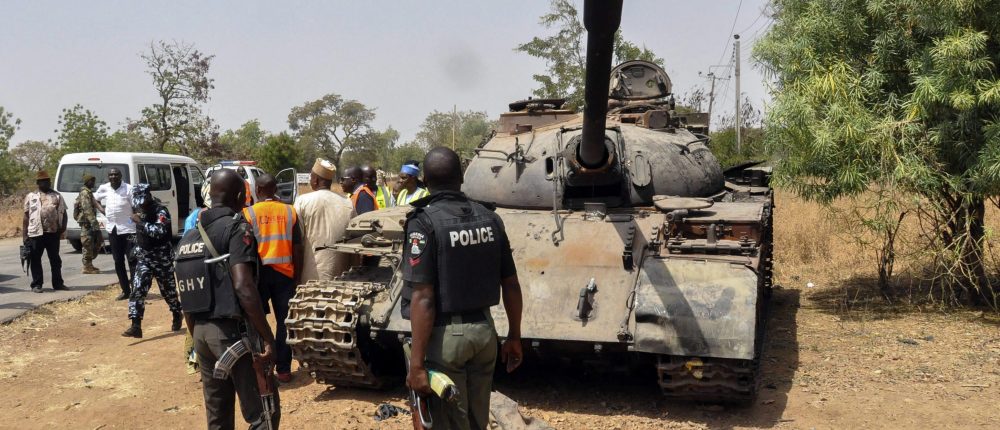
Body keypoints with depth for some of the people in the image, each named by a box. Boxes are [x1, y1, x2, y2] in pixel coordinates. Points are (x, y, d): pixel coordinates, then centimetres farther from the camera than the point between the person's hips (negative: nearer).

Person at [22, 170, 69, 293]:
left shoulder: (57, 196, 11)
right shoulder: (31, 196, 7)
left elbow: (63, 213, 10)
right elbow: (26, 216, 6)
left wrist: (63, 227, -5)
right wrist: (24, 234, 0)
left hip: (53, 232, 1)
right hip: (36, 233, -1)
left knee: (55, 259, 8)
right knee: (36, 260, 3)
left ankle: (58, 283, 15)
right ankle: (36, 284, 10)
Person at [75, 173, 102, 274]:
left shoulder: (89, 192, 18)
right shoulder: (85, 193, -14)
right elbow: (87, 210, -24)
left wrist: (95, 222, 26)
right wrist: (94, 222, -30)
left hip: (90, 223, 10)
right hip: (86, 223, -10)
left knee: (98, 241, 12)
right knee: (88, 245, -5)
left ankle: (89, 264, 18)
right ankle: (87, 267, 1)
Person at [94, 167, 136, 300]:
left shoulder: (128, 189, -7)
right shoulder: (103, 188, 6)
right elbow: (94, 198, 26)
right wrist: (101, 209, 10)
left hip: (128, 229, -5)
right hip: (112, 229, 5)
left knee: (132, 260, -5)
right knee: (118, 261, 10)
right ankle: (125, 290, 18)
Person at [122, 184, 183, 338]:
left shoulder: (161, 211, -17)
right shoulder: (140, 210, 6)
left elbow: (160, 231, -33)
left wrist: (141, 222, -30)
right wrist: (137, 249, 23)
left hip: (162, 258, -6)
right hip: (143, 257, 6)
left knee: (168, 289, 9)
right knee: (137, 290, -8)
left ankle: (177, 316, 33)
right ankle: (136, 326, -11)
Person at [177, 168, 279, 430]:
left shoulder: (189, 237, 13)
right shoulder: (236, 228, -10)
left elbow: (187, 301, 16)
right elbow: (243, 286, -23)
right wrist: (268, 337, -21)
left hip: (202, 331, 8)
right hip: (234, 331, -8)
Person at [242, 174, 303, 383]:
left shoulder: (249, 213, -4)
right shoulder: (289, 211, 0)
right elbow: (298, 248, 1)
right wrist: (297, 277, 9)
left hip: (259, 272, -1)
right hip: (285, 272, 1)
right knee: (284, 321, 9)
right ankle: (283, 369, 11)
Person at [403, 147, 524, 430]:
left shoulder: (424, 222, -13)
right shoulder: (489, 218, 4)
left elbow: (423, 299, -18)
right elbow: (511, 285, 8)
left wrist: (417, 363, -16)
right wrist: (514, 336, 18)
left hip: (445, 335, -5)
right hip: (484, 330, 6)